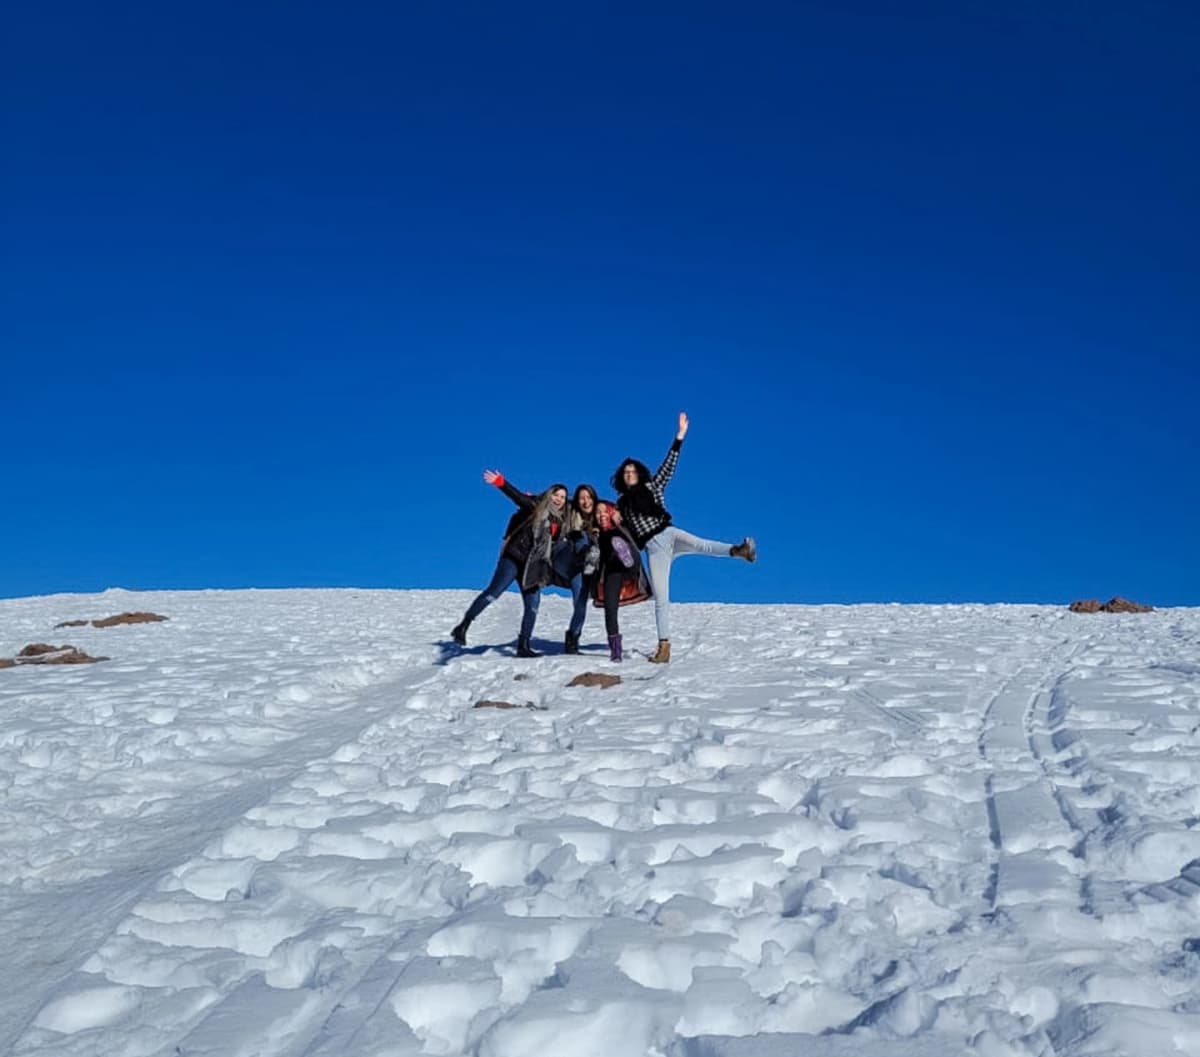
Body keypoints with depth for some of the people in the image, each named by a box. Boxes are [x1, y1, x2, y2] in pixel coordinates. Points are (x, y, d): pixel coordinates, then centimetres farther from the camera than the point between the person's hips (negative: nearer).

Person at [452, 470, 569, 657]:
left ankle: (523, 646, 11)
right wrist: (500, 483, -27)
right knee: (494, 592, -16)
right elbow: (516, 496, -15)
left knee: (532, 605, 3)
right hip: (513, 558, -6)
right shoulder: (535, 506, -2)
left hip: (533, 567, 6)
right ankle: (463, 626, -12)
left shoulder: (560, 520, 14)